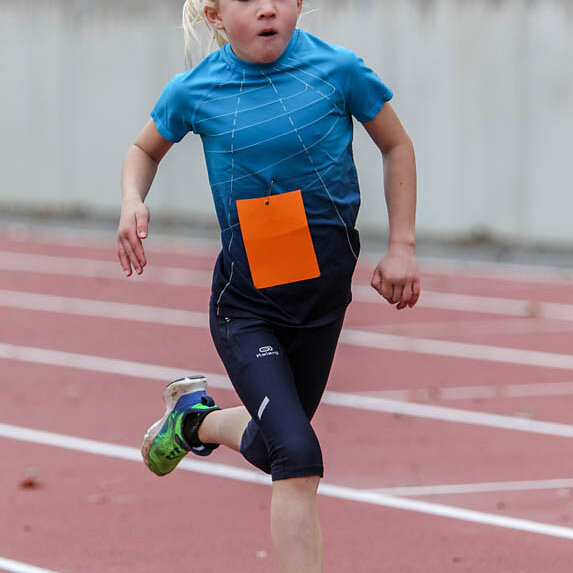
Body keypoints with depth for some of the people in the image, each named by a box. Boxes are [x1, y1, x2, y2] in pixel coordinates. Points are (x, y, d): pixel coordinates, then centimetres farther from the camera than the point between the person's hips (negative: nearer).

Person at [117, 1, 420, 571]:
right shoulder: (193, 90, -7)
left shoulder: (337, 69, -9)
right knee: (298, 457, -19)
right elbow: (145, 150, 13)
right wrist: (133, 201, -7)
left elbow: (396, 146, 6)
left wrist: (401, 246, 1)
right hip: (245, 303, -2)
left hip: (324, 291, 2)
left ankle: (196, 417, 48)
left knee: (271, 448, 17)